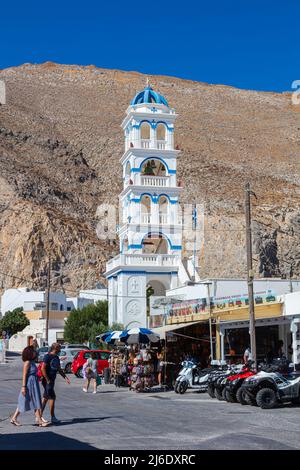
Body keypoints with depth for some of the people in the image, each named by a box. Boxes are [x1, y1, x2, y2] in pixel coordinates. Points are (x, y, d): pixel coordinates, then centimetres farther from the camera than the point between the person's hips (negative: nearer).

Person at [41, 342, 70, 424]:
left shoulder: (56, 357, 14)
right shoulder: (47, 356, -13)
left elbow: (59, 369, 22)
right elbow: (43, 368, -18)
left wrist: (65, 377, 11)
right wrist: (47, 380, -19)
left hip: (52, 381, 9)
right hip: (47, 381, -9)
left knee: (45, 398, 11)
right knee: (52, 397, -7)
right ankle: (53, 417, -1)